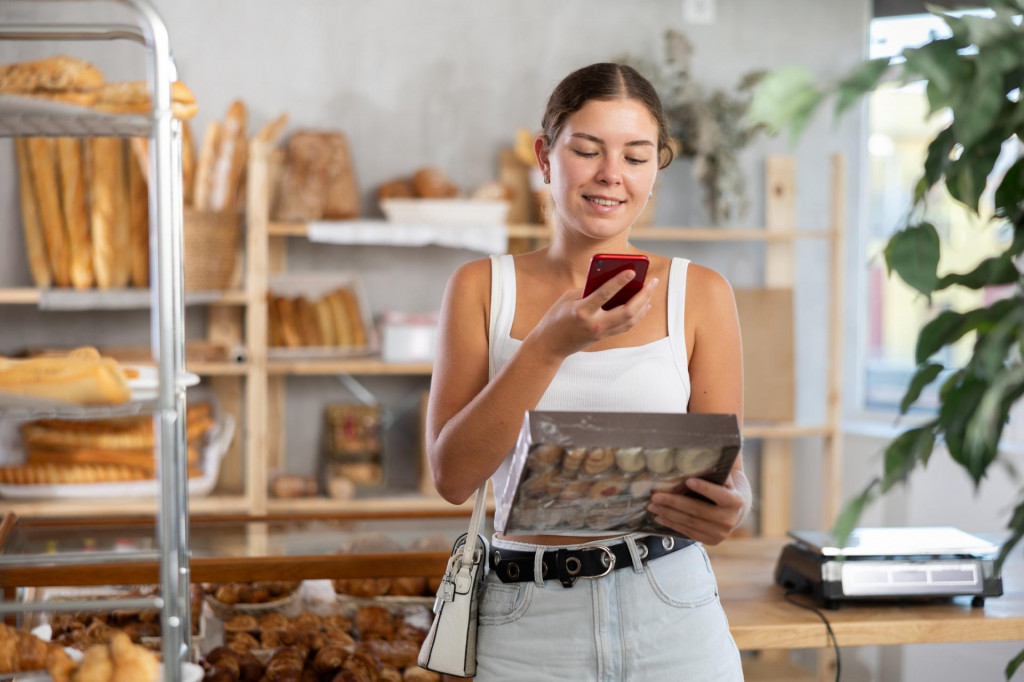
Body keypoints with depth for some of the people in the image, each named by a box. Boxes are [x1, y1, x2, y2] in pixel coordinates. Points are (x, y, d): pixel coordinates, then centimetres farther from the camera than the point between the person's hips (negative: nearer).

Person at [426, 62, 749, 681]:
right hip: (526, 630, 0)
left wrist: (727, 508, -21)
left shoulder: (700, 294, 2)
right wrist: (550, 344, -17)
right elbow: (452, 475, -7)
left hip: (671, 621, 0)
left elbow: (729, 474, 2)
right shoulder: (481, 287, 3)